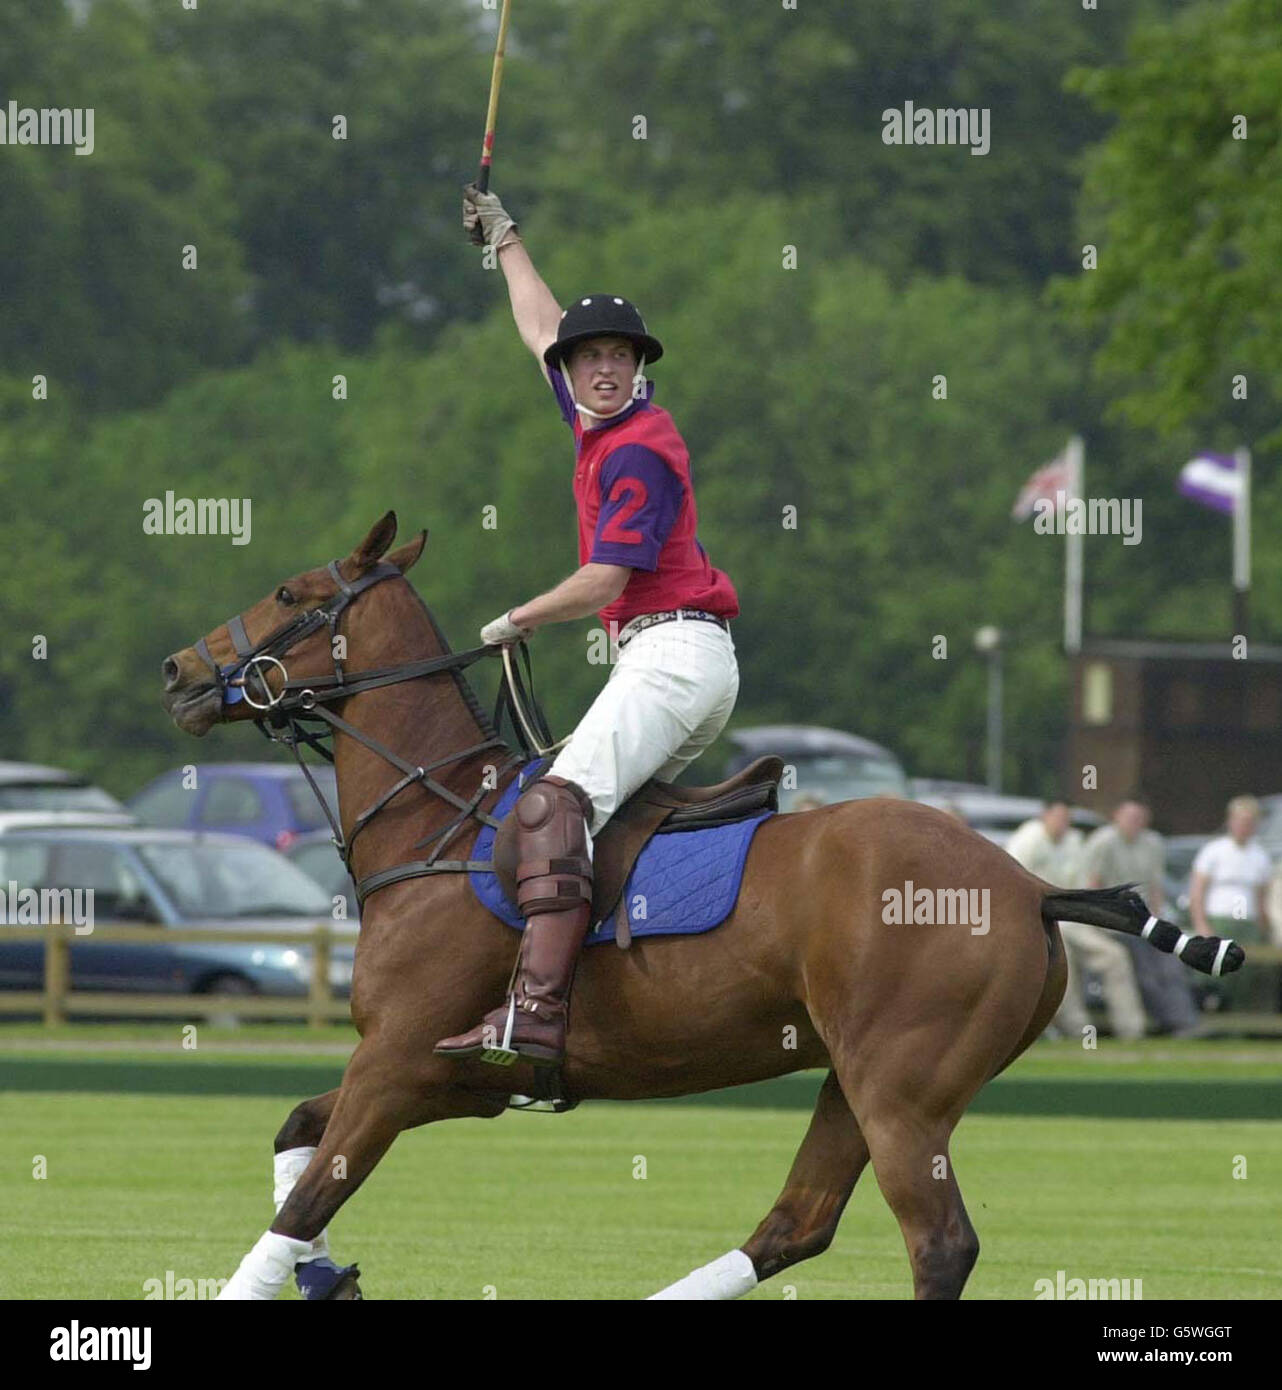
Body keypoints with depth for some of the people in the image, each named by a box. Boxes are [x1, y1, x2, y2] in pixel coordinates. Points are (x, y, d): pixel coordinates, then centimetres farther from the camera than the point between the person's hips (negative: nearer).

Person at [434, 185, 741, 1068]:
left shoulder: (638, 448, -9)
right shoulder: (604, 424, 18)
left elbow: (605, 580, -15)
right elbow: (542, 328, 35)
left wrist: (517, 623, 0)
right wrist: (504, 238, 47)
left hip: (673, 653, -11)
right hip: (683, 662, 11)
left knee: (557, 805, -25)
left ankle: (535, 1018, -39)